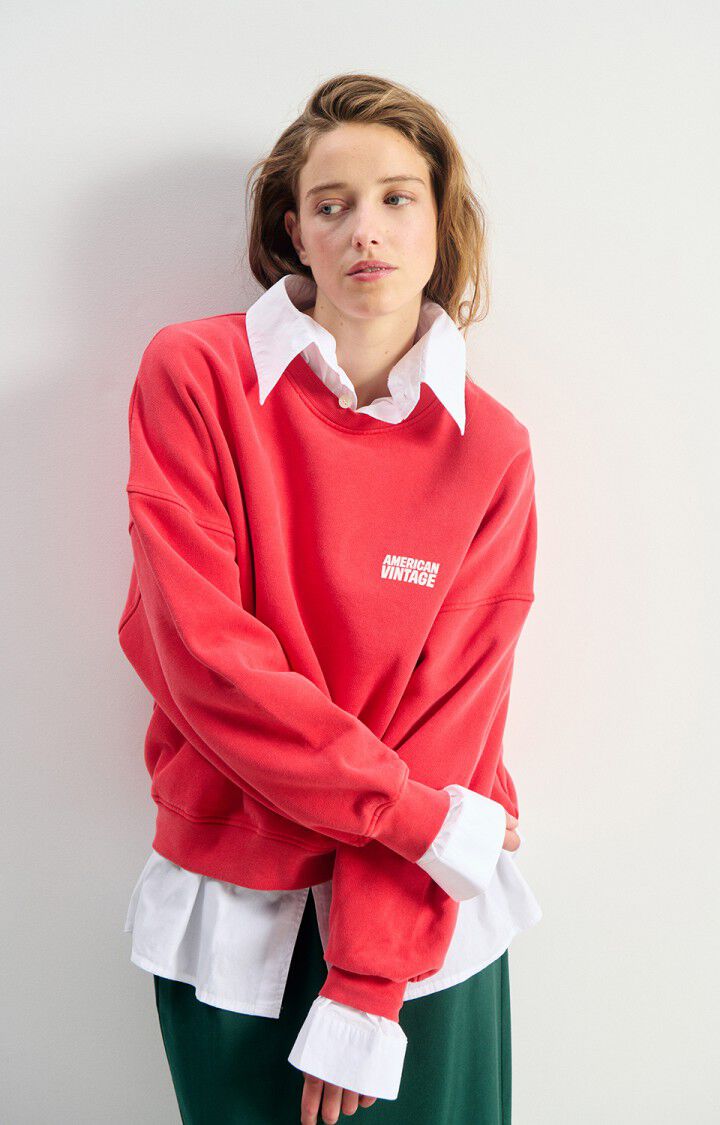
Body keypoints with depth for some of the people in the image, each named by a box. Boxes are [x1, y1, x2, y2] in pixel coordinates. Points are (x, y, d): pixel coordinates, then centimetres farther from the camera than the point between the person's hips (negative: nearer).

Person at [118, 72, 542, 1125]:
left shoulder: (490, 448, -7)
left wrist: (363, 997, -12)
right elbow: (205, 654, -17)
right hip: (232, 904, 0)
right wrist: (431, 820, -16)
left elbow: (451, 714, -10)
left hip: (425, 908, 1)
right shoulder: (195, 375, -10)